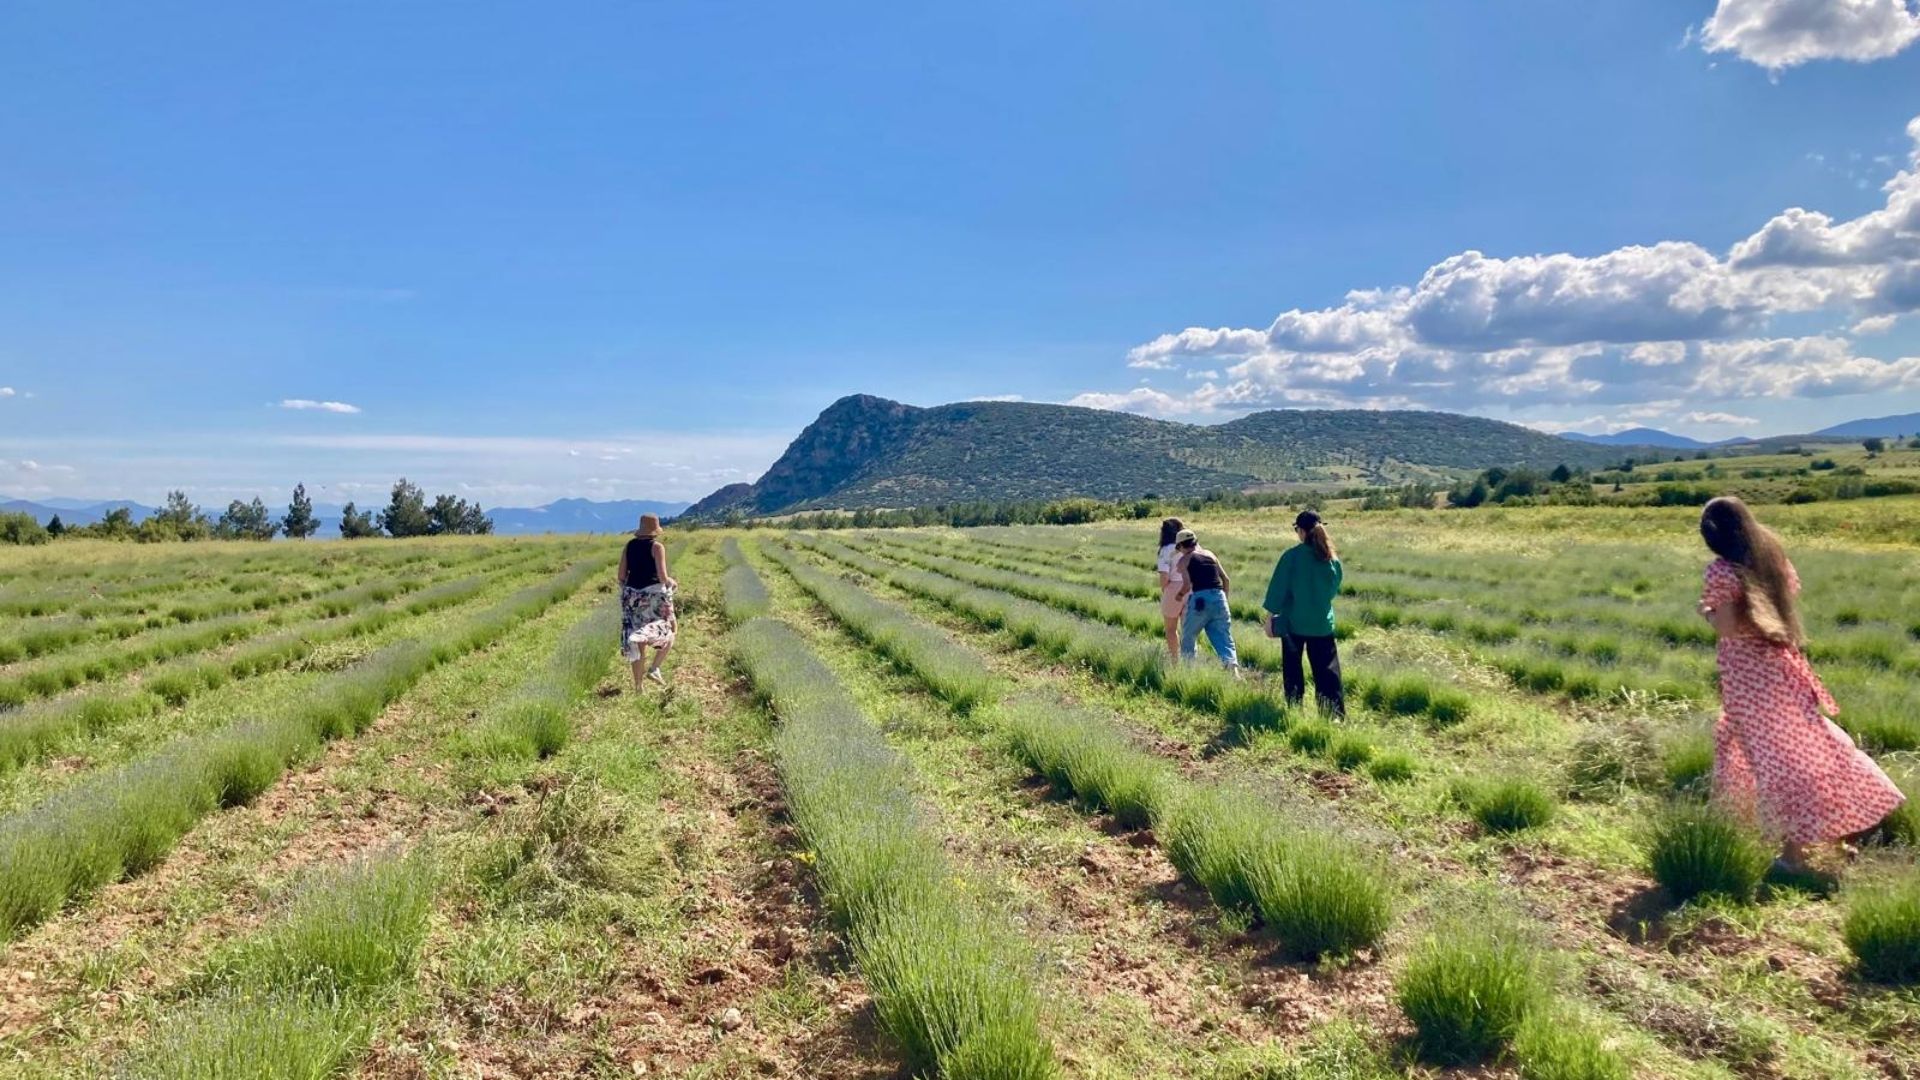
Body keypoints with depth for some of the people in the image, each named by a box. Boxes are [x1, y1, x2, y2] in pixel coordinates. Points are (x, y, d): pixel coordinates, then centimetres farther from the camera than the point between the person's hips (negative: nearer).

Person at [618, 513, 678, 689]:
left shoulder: (629, 545, 6)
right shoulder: (657, 546, -9)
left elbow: (621, 576, 6)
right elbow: (663, 577, -15)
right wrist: (673, 582, 6)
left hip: (632, 595, 5)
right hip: (655, 595, -5)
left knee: (637, 643, 10)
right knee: (668, 635, 15)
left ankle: (638, 684, 11)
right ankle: (654, 669, -3)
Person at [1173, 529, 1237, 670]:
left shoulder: (1183, 560, 6)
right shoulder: (1210, 554, 18)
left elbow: (1187, 584, -9)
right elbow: (1226, 580, 16)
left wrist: (1180, 595, 10)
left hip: (1199, 599, -4)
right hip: (1219, 598, 4)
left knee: (1188, 638, 18)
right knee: (1224, 640, 1)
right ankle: (1233, 667, -22)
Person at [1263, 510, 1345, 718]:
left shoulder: (1292, 556, -11)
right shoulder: (1332, 558, 0)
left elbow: (1278, 588, -9)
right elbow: (1335, 590, 13)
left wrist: (1270, 617, -2)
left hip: (1294, 622, -2)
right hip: (1323, 623, 3)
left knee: (1292, 670, 11)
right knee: (1327, 671, 5)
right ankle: (1336, 715, 1)